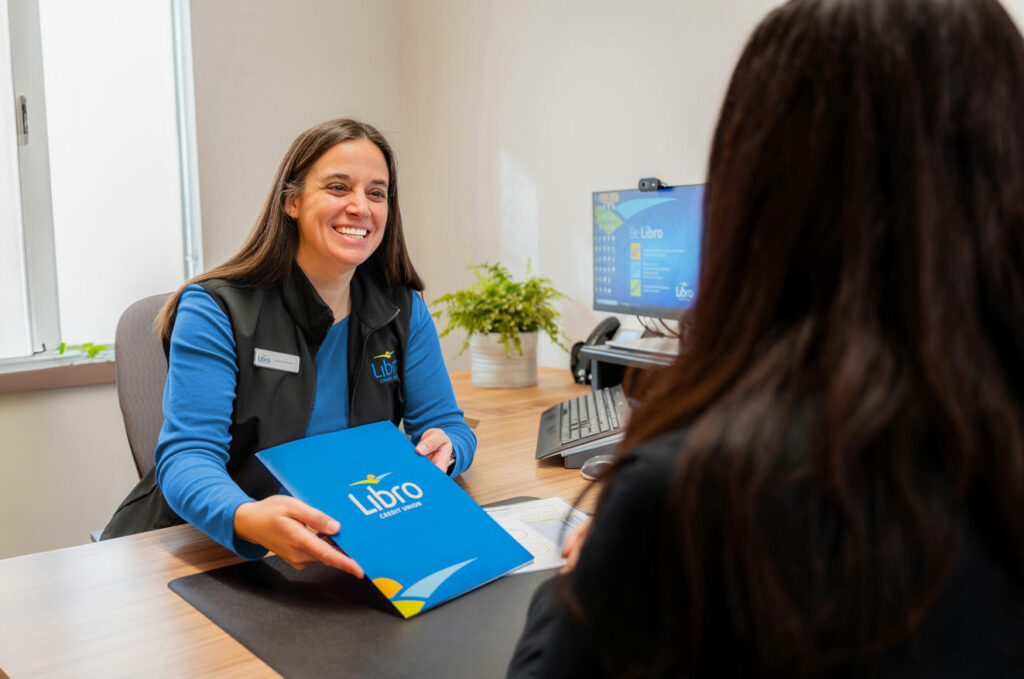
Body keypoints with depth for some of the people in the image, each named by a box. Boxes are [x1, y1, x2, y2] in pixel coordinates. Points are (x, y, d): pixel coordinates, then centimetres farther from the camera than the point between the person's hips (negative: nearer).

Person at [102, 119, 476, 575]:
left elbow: (446, 423, 6)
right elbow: (188, 456, -20)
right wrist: (249, 520, -43)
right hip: (204, 548, -2)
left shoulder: (403, 310, 3)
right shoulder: (215, 311, -10)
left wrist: (443, 447, -21)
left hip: (345, 551, 3)